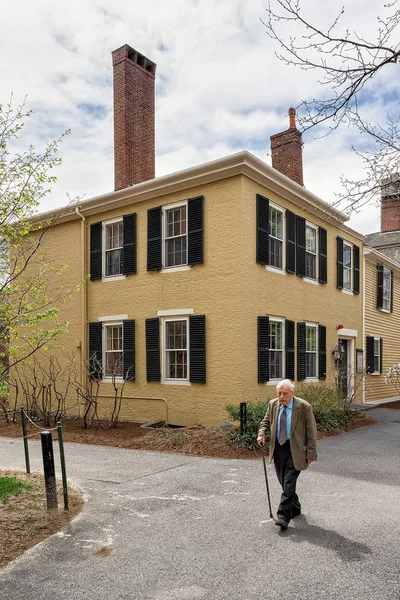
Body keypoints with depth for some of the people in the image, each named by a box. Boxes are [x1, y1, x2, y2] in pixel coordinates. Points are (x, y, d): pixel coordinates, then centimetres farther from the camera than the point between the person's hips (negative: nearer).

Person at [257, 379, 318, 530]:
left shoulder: (304, 407, -14)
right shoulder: (273, 404, 0)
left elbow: (311, 432, -9)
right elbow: (266, 421, 15)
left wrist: (311, 454, -9)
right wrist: (261, 434, -5)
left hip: (295, 450, -5)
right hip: (278, 449, 5)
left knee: (289, 483, -11)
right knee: (284, 483, 15)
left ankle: (283, 516, -6)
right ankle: (295, 508, 36)